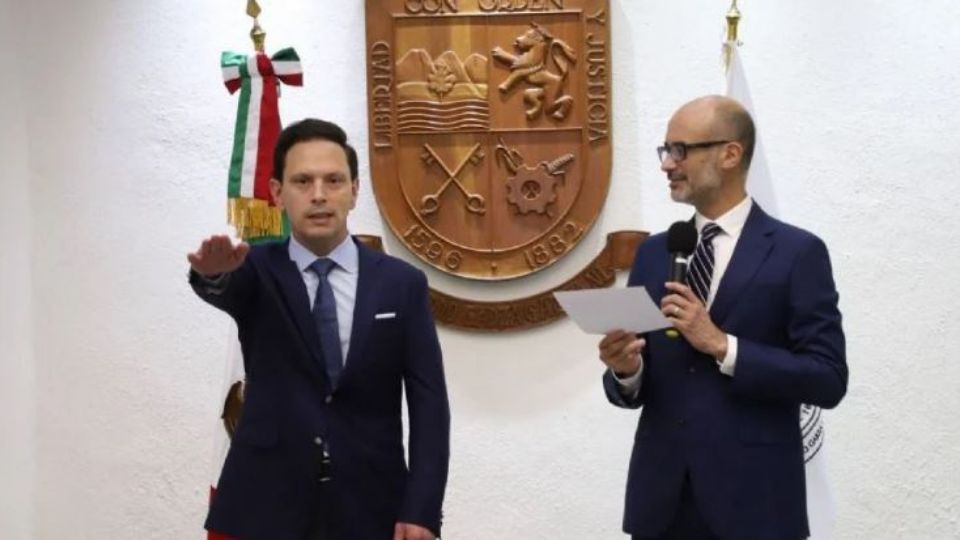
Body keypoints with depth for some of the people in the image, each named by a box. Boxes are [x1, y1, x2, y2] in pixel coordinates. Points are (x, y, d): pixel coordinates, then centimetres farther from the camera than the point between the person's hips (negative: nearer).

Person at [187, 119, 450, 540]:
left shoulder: (402, 284, 3)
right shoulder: (258, 272, 3)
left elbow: (428, 402, 0)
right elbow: (226, 284, -21)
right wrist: (214, 272, -45)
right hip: (266, 506, 0)